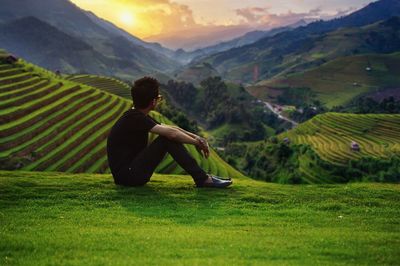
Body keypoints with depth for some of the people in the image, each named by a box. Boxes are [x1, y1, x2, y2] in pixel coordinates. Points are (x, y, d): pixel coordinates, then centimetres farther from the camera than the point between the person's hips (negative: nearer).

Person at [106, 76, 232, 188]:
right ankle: (202, 179, -13)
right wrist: (197, 143, -9)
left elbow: (170, 128, 15)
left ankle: (202, 177, 3)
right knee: (168, 138, -18)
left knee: (171, 136, 6)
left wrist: (195, 137, 2)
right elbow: (171, 132, -23)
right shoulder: (135, 118, -19)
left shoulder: (140, 115, 11)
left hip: (131, 170, 10)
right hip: (127, 175, -10)